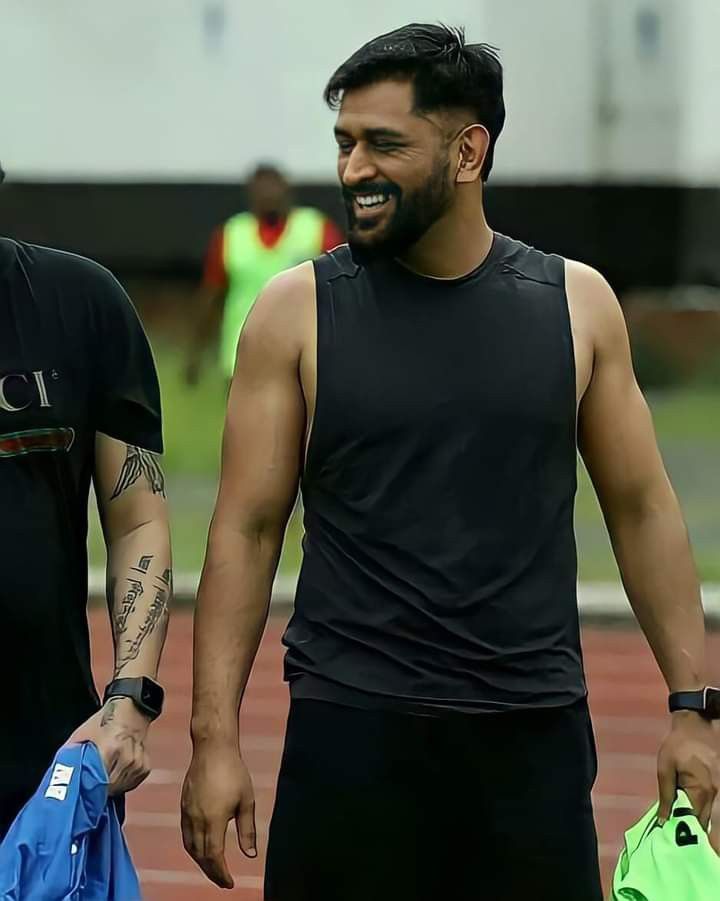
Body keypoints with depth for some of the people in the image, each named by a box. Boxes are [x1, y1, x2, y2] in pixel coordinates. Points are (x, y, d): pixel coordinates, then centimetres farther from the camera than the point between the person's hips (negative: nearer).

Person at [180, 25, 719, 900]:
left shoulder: (576, 303, 4)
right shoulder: (298, 311, -1)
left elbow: (641, 508, 9)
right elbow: (247, 529, 0)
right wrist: (214, 736, -7)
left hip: (535, 732, 1)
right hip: (352, 727, -1)